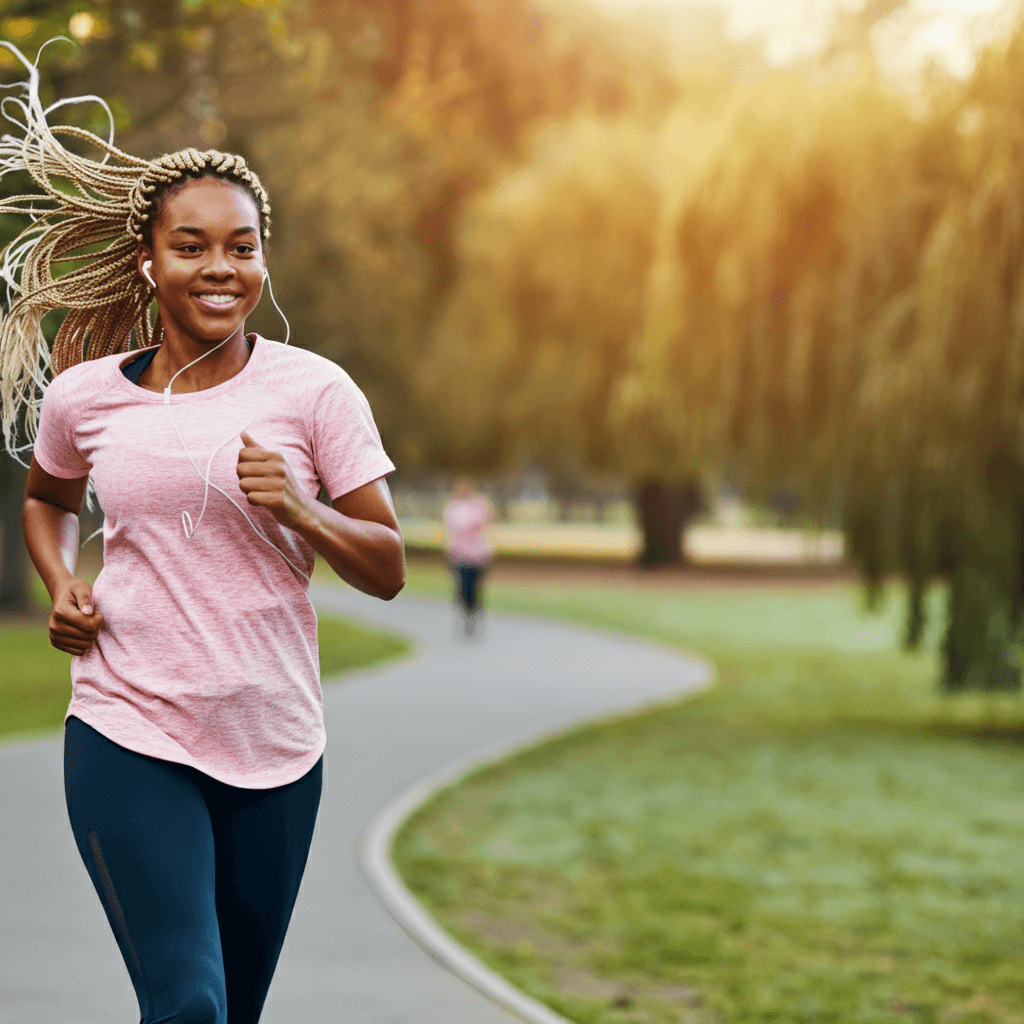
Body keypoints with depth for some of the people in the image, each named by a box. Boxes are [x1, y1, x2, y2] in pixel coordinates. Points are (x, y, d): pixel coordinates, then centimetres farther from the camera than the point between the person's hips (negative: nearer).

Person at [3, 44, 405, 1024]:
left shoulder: (312, 390, -3)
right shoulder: (85, 395, 1)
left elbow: (389, 570, 0)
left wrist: (300, 511, -18)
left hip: (275, 748, 1)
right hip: (128, 738, -1)